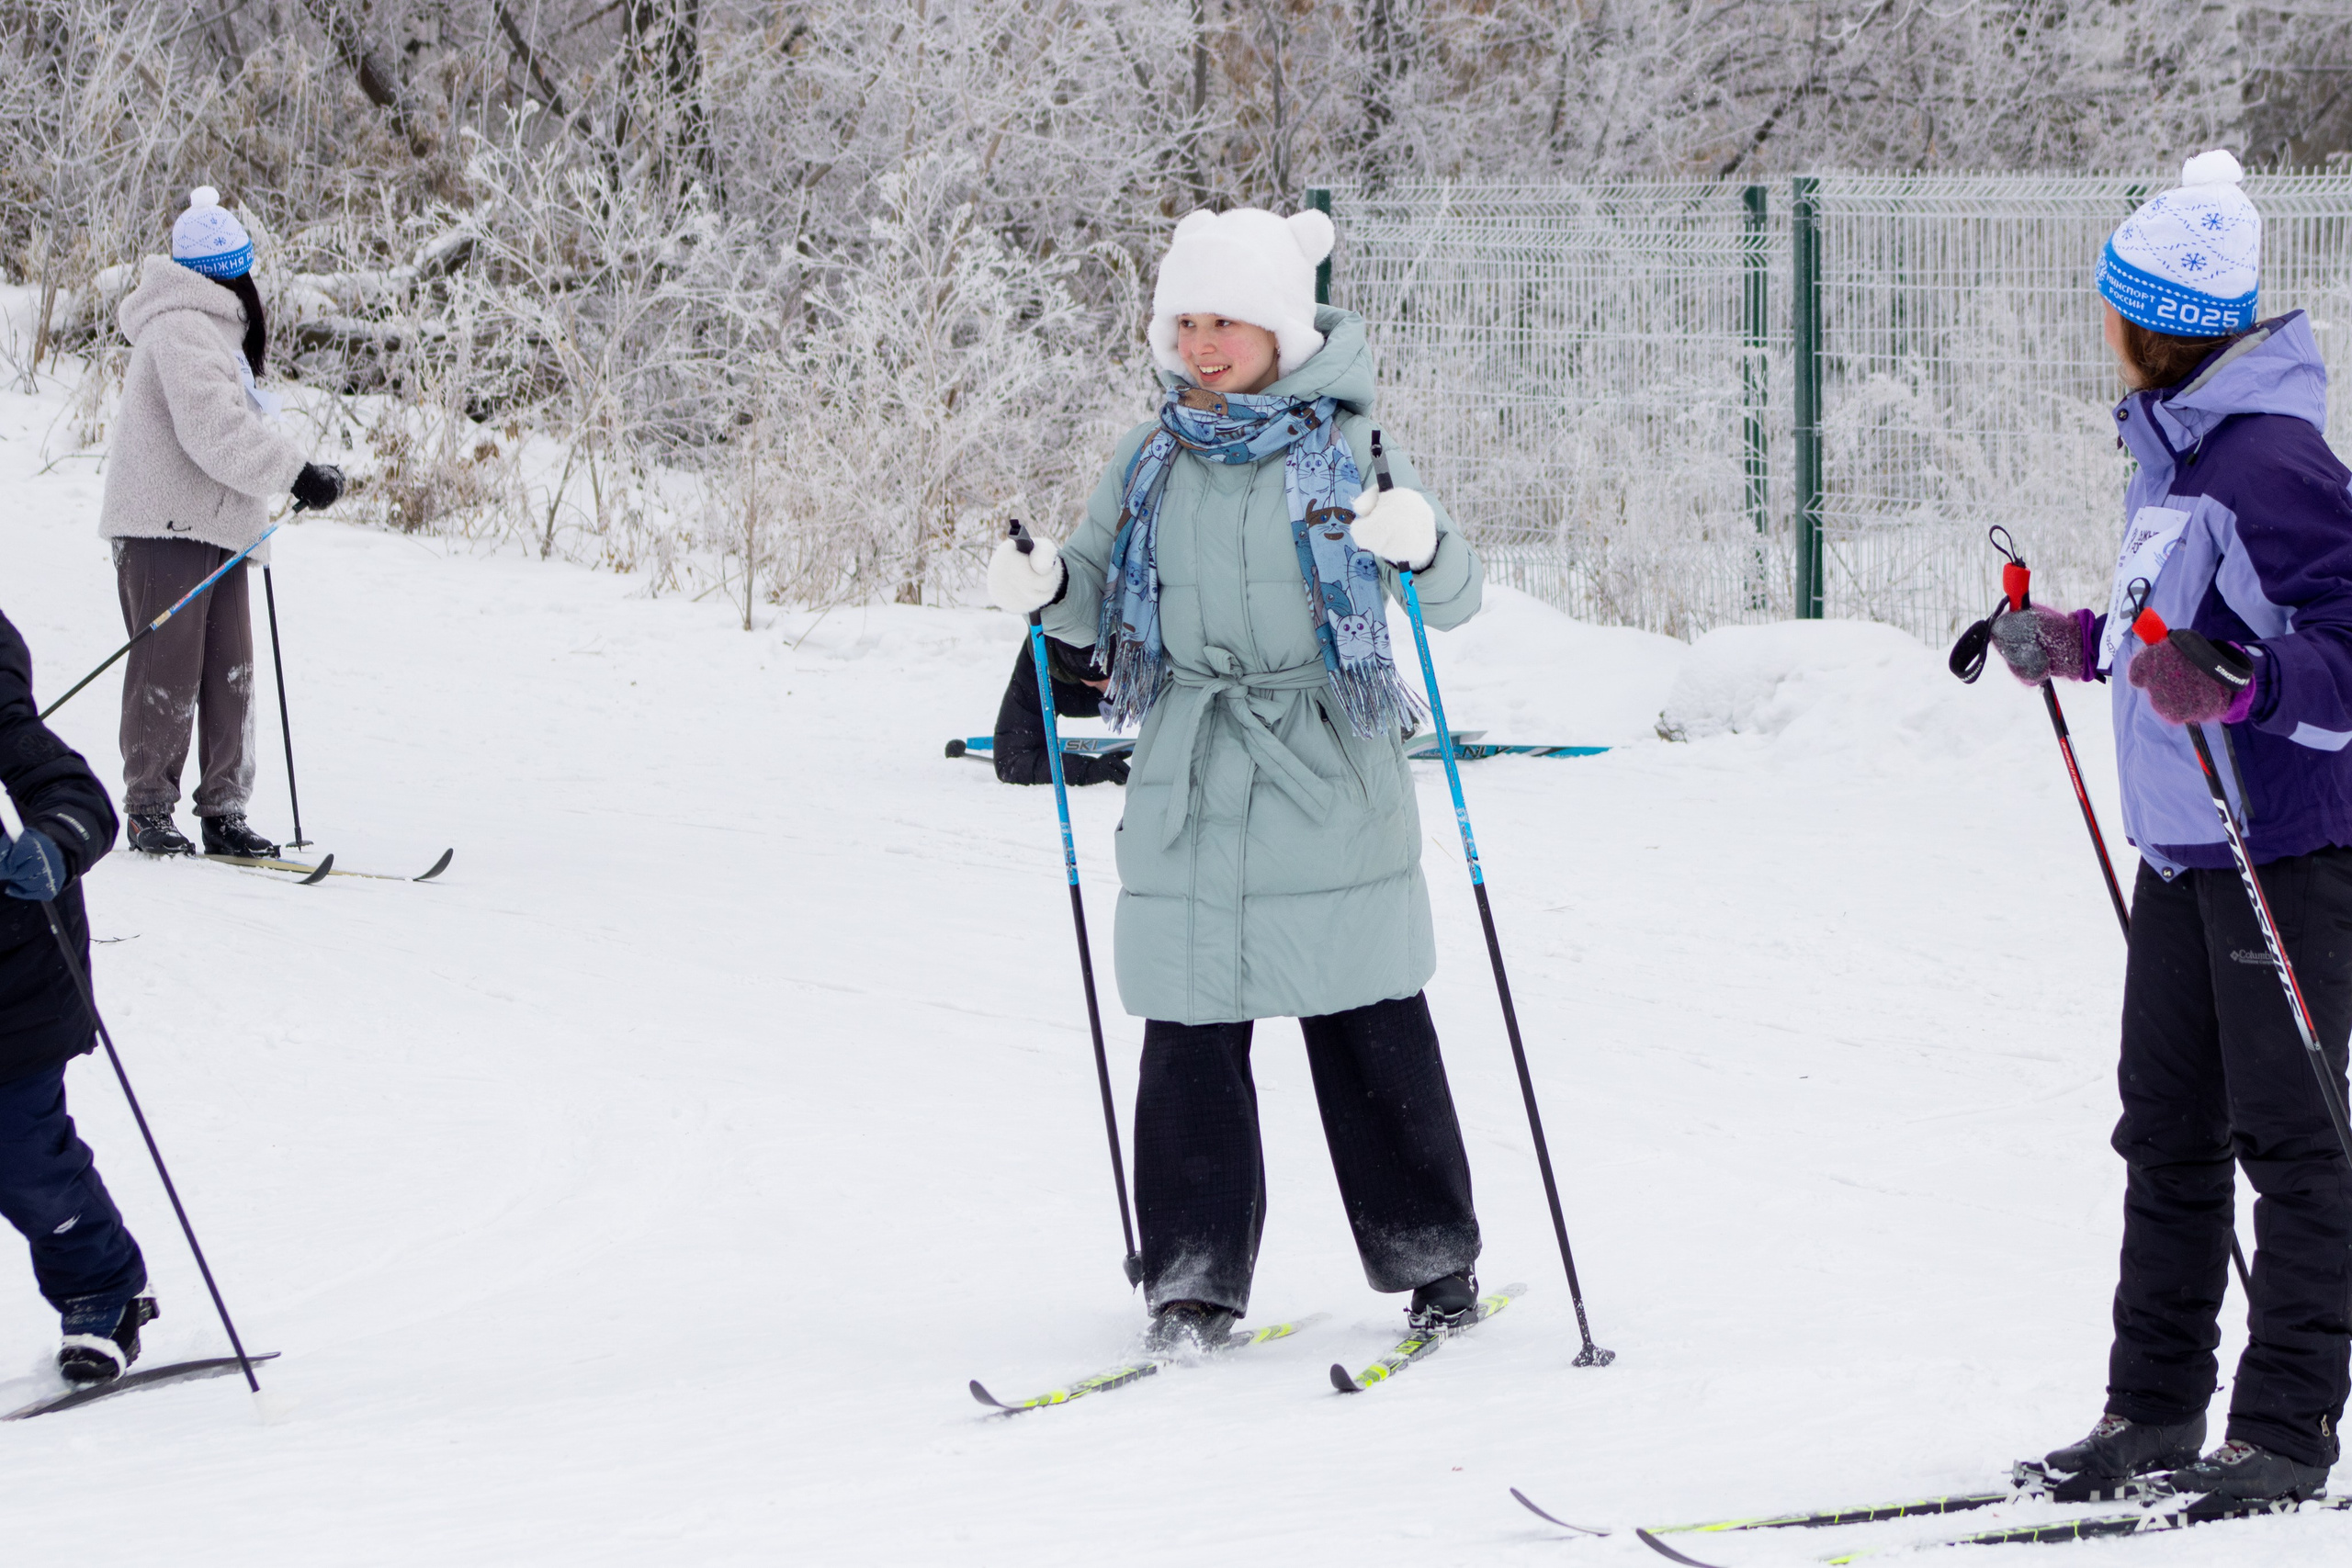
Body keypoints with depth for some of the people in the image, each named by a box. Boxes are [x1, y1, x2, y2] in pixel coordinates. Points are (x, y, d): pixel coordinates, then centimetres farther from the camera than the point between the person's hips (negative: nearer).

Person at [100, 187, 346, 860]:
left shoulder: (216, 327, 21)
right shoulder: (183, 330, -14)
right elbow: (213, 431, -23)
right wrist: (297, 472, -21)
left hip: (214, 527, 10)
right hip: (165, 526, -10)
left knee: (229, 672, 4)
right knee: (169, 669, -6)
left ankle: (224, 811, 5)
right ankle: (148, 809, 1)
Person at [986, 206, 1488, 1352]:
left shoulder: (1345, 449, -3)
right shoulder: (1150, 464, 8)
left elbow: (1454, 600, -6)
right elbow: (1099, 599, 17)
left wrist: (1423, 546, -28)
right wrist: (1045, 587, -5)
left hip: (1329, 788, -3)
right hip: (1188, 795, 3)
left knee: (1370, 1031, 3)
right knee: (1189, 1035, 0)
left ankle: (1433, 1258, 16)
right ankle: (1194, 1278, 6)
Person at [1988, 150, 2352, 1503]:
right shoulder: (2170, 448, 11)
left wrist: (2239, 686, -36)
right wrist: (2081, 648, 24)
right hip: (2184, 843, 10)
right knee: (2166, 1128, 12)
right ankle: (2156, 1412, 19)